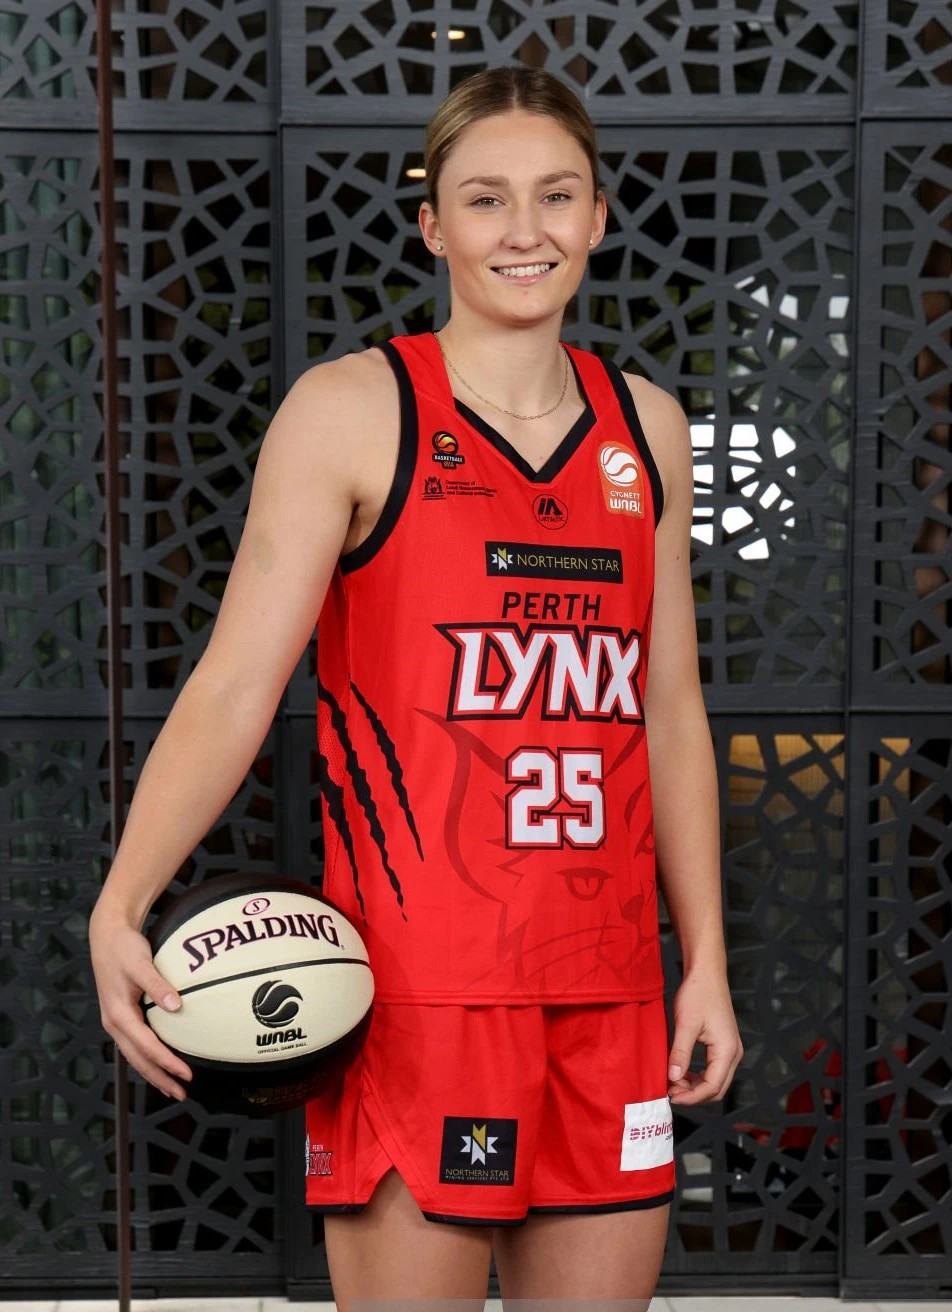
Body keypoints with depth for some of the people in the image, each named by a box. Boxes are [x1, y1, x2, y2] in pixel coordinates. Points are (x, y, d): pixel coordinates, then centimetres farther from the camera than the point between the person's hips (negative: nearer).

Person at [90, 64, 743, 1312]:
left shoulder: (646, 425, 11)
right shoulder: (351, 411, -3)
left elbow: (669, 708, 15)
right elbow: (233, 685, -10)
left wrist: (705, 959, 12)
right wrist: (120, 907, -22)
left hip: (610, 994, 5)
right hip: (419, 986, -5)